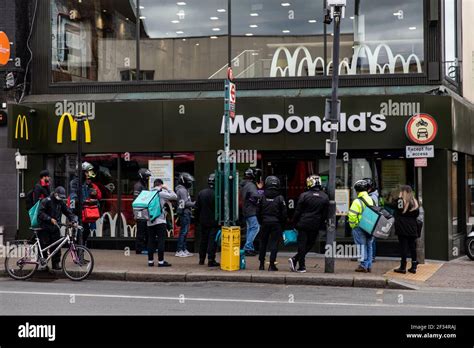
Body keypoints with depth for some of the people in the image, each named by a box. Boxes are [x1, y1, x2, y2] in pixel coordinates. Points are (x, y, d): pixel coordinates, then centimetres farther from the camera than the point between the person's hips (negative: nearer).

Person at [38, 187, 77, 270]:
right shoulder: (46, 201, -9)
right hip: (45, 228, -5)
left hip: (55, 228, 5)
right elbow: (40, 213, -15)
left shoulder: (61, 203, 9)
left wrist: (74, 220, -10)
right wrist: (50, 219, -27)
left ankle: (56, 263, 10)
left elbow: (68, 212, 7)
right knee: (44, 246, -4)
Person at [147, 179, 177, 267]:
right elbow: (174, 197, -5)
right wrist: (167, 189, 4)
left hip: (150, 221, 5)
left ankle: (150, 261, 11)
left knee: (151, 241, 9)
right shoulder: (162, 193, -7)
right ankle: (161, 261, -5)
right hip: (160, 221, -5)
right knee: (161, 241, -2)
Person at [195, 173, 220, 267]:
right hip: (214, 221, -5)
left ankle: (202, 259, 24)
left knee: (203, 240, 16)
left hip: (203, 221, 5)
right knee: (212, 241, -2)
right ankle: (211, 260, -4)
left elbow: (196, 208, 6)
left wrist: (198, 218, 18)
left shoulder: (201, 193, 2)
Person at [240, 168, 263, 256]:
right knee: (255, 228, -9)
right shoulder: (250, 185, -16)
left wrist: (258, 188, 21)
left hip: (246, 211, 10)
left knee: (250, 228, 16)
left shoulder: (243, 185, 14)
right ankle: (248, 248, -13)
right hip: (251, 210, -10)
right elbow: (255, 195, -30)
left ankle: (250, 248, 20)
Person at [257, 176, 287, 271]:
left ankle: (262, 264, 15)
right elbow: (284, 213, -5)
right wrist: (282, 223, 9)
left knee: (263, 243, 12)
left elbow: (258, 211, 4)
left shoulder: (262, 197, -1)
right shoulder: (280, 198, -8)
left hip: (265, 223, 2)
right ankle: (271, 265, -1)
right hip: (276, 223, -2)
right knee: (274, 244, 2)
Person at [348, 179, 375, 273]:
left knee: (362, 246, -1)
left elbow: (352, 215, -18)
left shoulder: (357, 201, -14)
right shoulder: (371, 200, 8)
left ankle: (363, 266, -1)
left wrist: (352, 225, -5)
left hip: (359, 227, -6)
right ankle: (369, 266, 17)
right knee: (369, 246, 13)